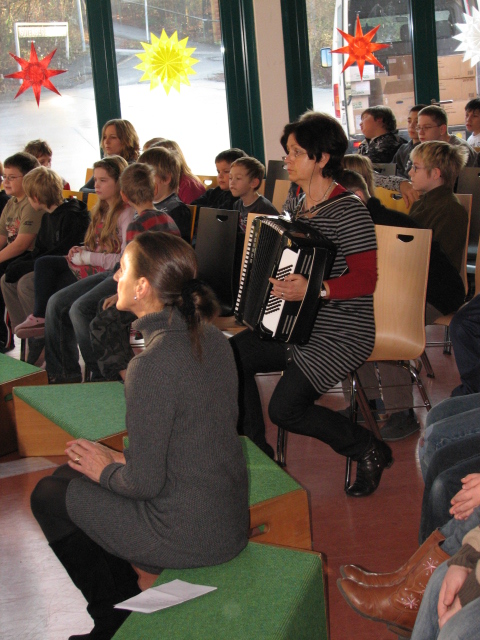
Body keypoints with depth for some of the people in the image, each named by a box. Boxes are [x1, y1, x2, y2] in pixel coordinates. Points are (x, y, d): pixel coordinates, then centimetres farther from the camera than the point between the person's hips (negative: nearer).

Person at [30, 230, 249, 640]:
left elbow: (146, 483, -22)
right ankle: (127, 604, 29)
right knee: (72, 473, 21)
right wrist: (124, 460, 10)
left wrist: (106, 470, -2)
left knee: (50, 496, 11)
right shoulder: (210, 337, 0)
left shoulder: (153, 365, -26)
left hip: (191, 537, -8)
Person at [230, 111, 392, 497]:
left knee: (285, 408, -19)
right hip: (298, 325, 9)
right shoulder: (303, 204, 9)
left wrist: (314, 289, -37)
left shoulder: (347, 211, -18)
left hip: (341, 334, -9)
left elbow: (367, 279, -25)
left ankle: (370, 451, 5)